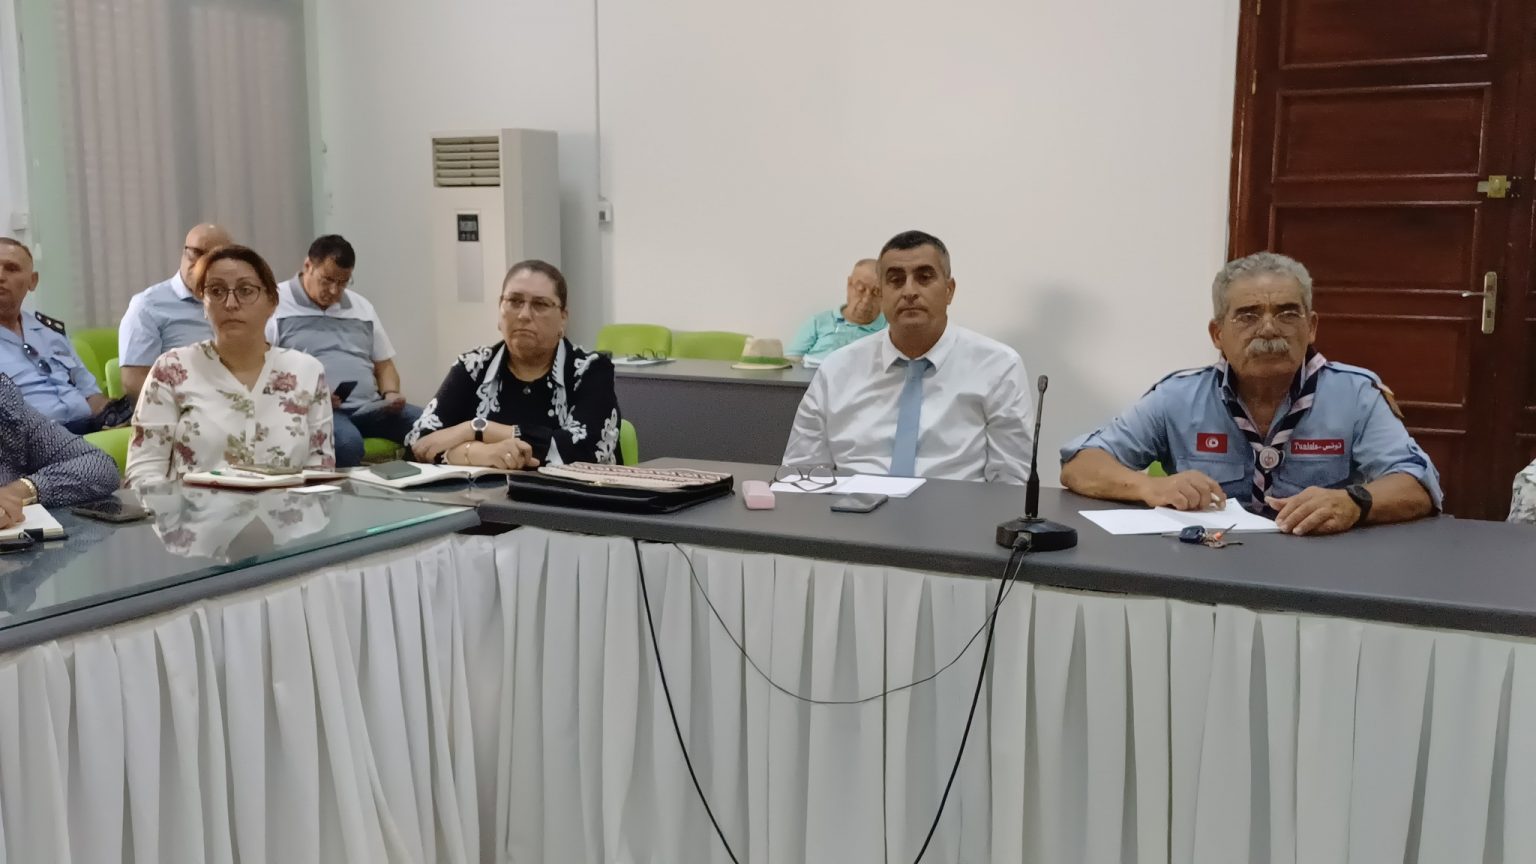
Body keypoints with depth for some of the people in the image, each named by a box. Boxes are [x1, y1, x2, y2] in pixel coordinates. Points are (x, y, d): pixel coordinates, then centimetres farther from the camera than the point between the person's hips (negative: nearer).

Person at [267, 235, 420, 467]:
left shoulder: (362, 307, 23)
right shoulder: (274, 304, 5)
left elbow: (384, 364, 26)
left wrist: (391, 394, 4)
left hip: (370, 407, 5)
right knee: (347, 443, -40)